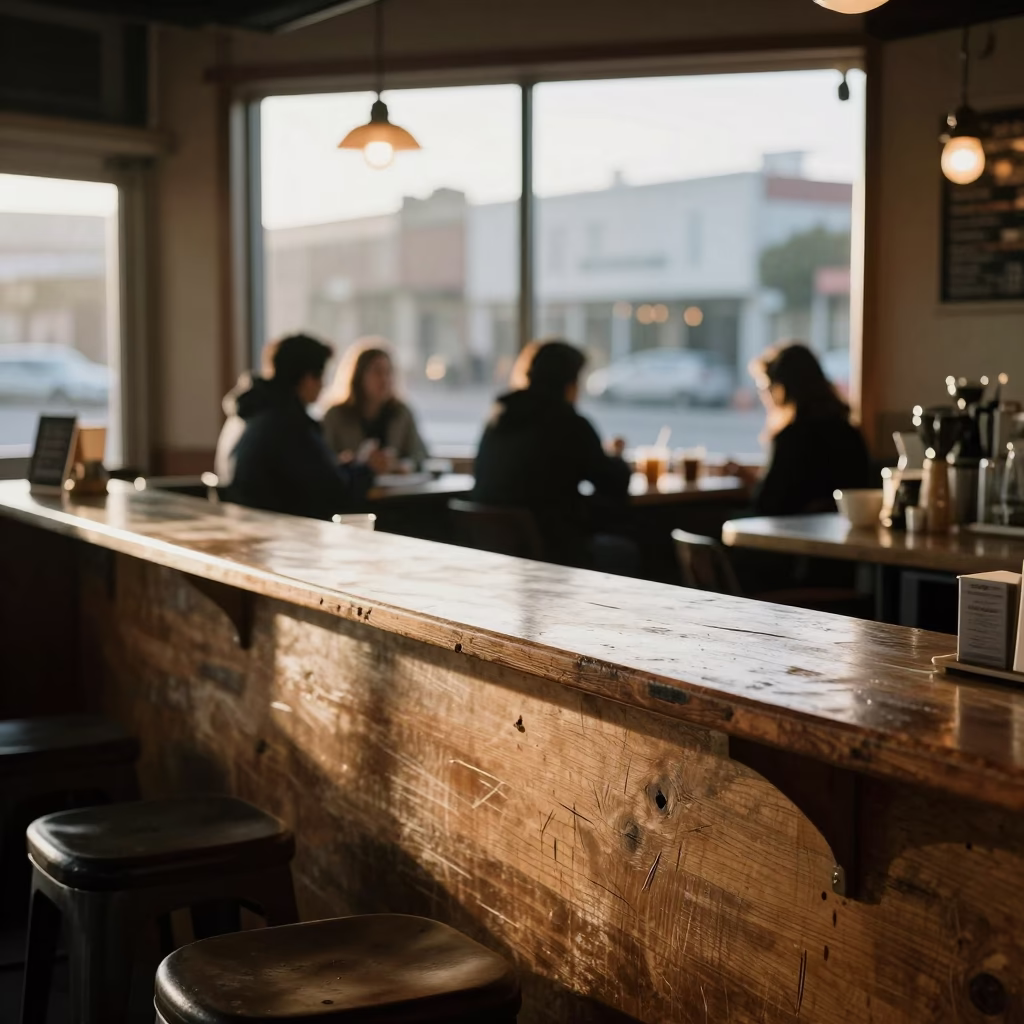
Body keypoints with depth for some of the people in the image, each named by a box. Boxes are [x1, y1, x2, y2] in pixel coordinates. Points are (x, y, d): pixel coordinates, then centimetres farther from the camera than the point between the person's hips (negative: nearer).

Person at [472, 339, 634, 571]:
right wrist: (616, 459, 20)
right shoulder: (570, 424, -14)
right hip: (549, 550, -7)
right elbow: (616, 485, -3)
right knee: (622, 550, 22)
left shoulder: (500, 417, 5)